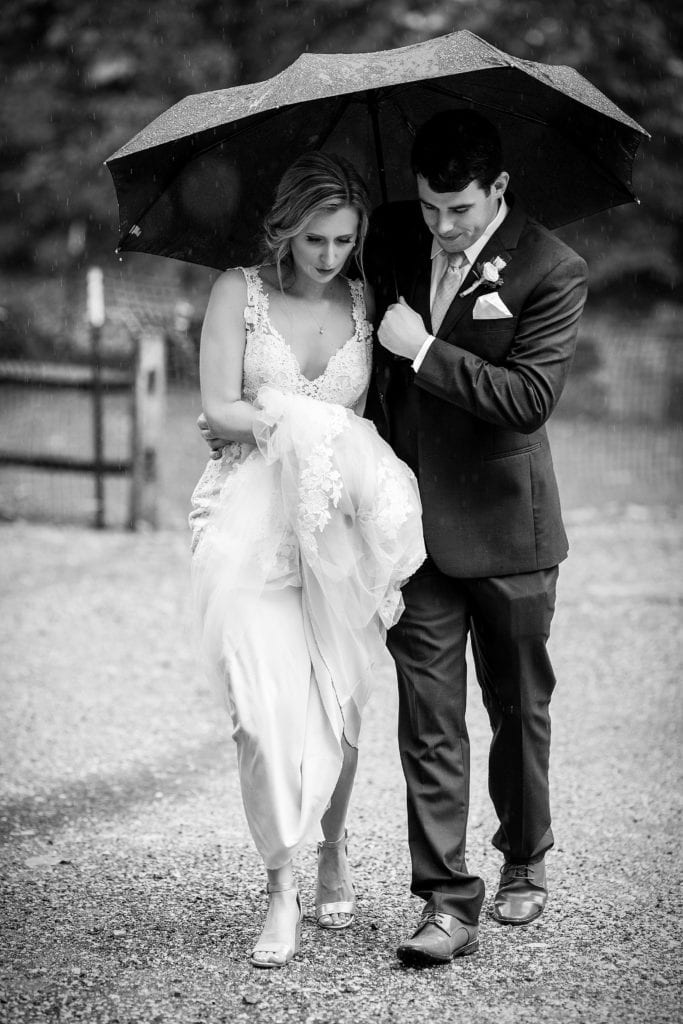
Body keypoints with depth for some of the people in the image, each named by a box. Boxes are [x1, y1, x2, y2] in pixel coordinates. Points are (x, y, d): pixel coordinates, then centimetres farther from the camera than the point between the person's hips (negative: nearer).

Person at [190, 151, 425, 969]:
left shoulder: (367, 305, 9)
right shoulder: (238, 292, 3)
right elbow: (218, 411, -4)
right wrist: (314, 422, -14)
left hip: (337, 523, 2)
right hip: (250, 521, -2)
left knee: (336, 700, 4)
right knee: (266, 700, -12)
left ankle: (333, 848, 26)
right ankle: (281, 886, -7)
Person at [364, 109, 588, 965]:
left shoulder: (552, 271, -12)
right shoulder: (392, 236, 2)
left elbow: (529, 398, -21)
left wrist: (423, 352, -21)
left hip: (505, 529, -3)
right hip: (414, 522, 3)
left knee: (518, 708, 13)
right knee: (428, 720, -3)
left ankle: (524, 866, 34)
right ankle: (448, 901, -1)